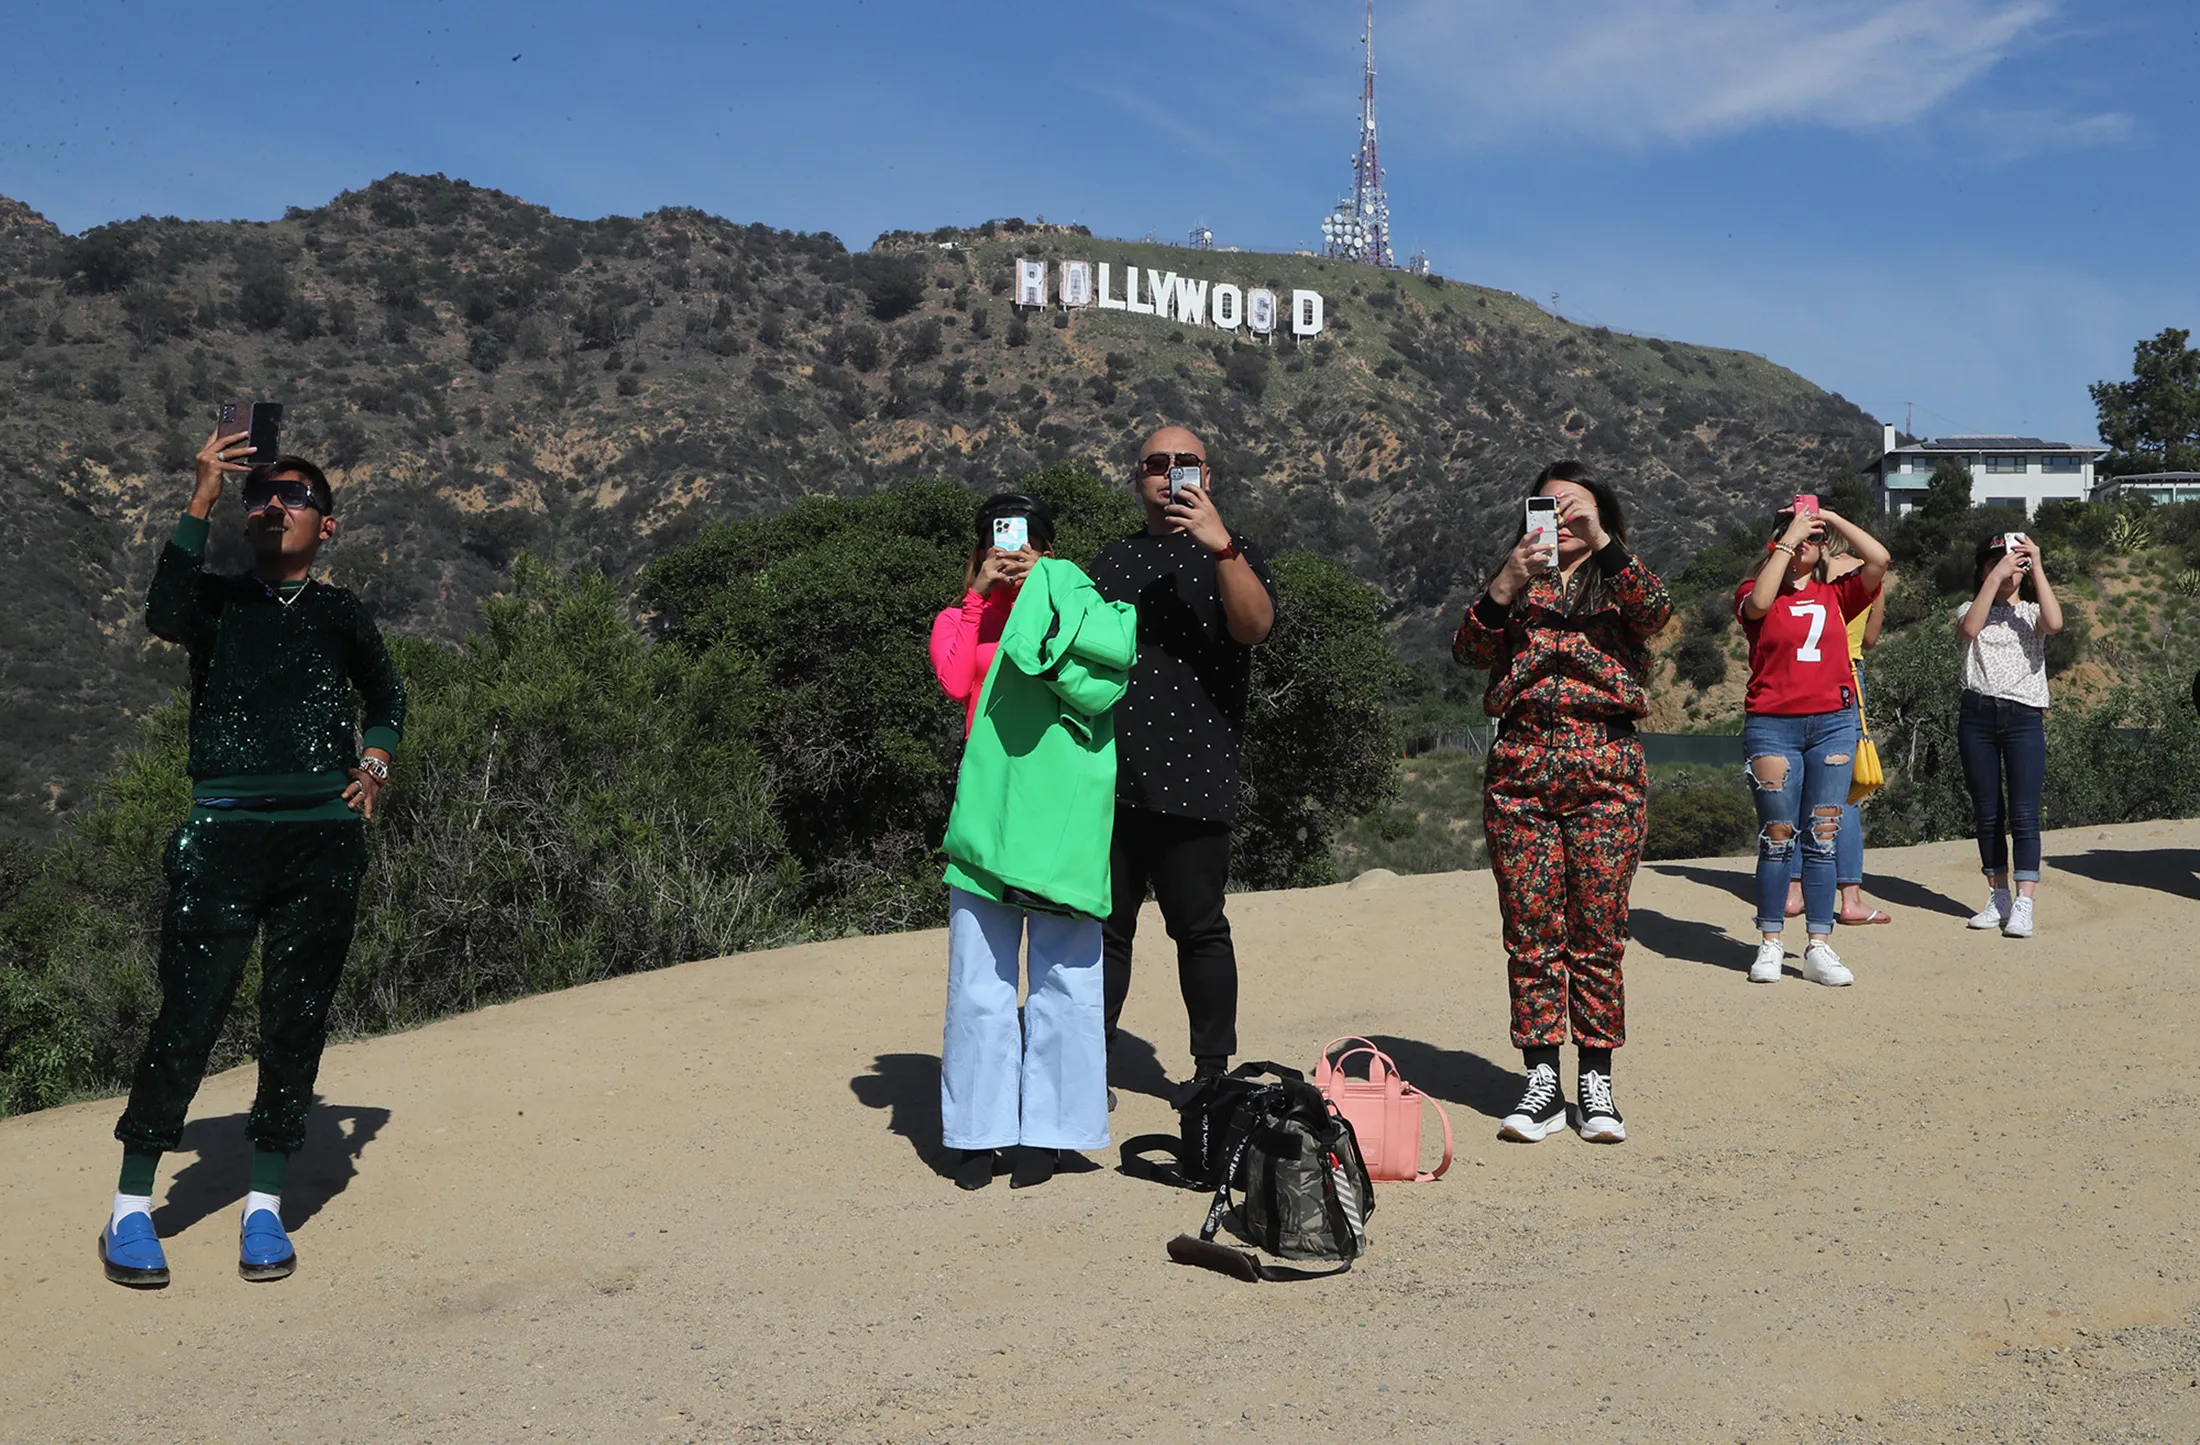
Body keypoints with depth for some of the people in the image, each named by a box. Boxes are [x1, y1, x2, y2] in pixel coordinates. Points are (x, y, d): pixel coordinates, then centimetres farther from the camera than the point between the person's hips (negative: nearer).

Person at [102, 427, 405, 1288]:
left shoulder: (340, 614, 15)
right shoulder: (219, 598, 8)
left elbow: (387, 698, 30)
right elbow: (165, 619, -16)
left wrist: (375, 763, 12)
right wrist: (201, 501, -18)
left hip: (324, 837, 2)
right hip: (224, 833, -2)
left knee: (297, 1021, 4)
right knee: (190, 1015, -6)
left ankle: (264, 1207, 15)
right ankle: (131, 1209, 7)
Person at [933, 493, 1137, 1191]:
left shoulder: (1069, 603, 9)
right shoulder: (962, 618, 15)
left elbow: (1117, 648, -12)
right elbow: (954, 678, -5)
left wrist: (1034, 598, -5)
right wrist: (979, 595, -6)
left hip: (1060, 816, -2)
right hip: (985, 813, 2)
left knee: (1062, 977, 1)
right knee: (979, 982, 3)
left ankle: (1045, 1131, 10)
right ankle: (979, 1130, 11)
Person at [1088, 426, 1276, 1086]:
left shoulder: (1233, 554, 7)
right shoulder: (1114, 560, 20)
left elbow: (1256, 627, -13)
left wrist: (1220, 545, -25)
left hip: (1192, 778, -4)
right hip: (1108, 775, 4)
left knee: (1199, 929, 1)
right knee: (1103, 925, 7)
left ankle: (1213, 1072, 12)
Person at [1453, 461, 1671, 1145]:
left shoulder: (1618, 583, 13)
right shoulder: (1517, 586, 16)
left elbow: (1655, 612, -11)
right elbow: (1469, 651, -1)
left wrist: (1601, 541, -18)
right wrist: (1506, 585, -15)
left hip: (1605, 769, -1)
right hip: (1520, 768, 1)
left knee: (1597, 932, 0)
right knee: (1529, 931, 0)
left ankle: (1595, 1083, 9)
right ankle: (1542, 1081, 6)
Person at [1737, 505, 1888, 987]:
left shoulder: (1836, 594, 11)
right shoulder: (1757, 591, 5)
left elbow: (1878, 559, -3)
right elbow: (1757, 603, -19)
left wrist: (1830, 519, 2)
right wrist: (1788, 537, -11)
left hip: (1833, 723, 3)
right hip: (1772, 725, -2)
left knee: (1823, 837, 2)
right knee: (1777, 836, 0)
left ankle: (1819, 947, 6)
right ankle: (1769, 944, 7)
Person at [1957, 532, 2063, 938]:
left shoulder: (2032, 612, 10)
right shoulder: (1972, 609, 11)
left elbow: (2055, 623, -15)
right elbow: (1970, 628, -14)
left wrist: (2037, 567, -12)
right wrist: (1995, 576, -16)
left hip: (2024, 718, -1)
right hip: (1977, 716, 2)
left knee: (2024, 815, -9)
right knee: (1987, 814, 7)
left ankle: (2023, 907, -11)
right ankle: (1999, 898, 18)